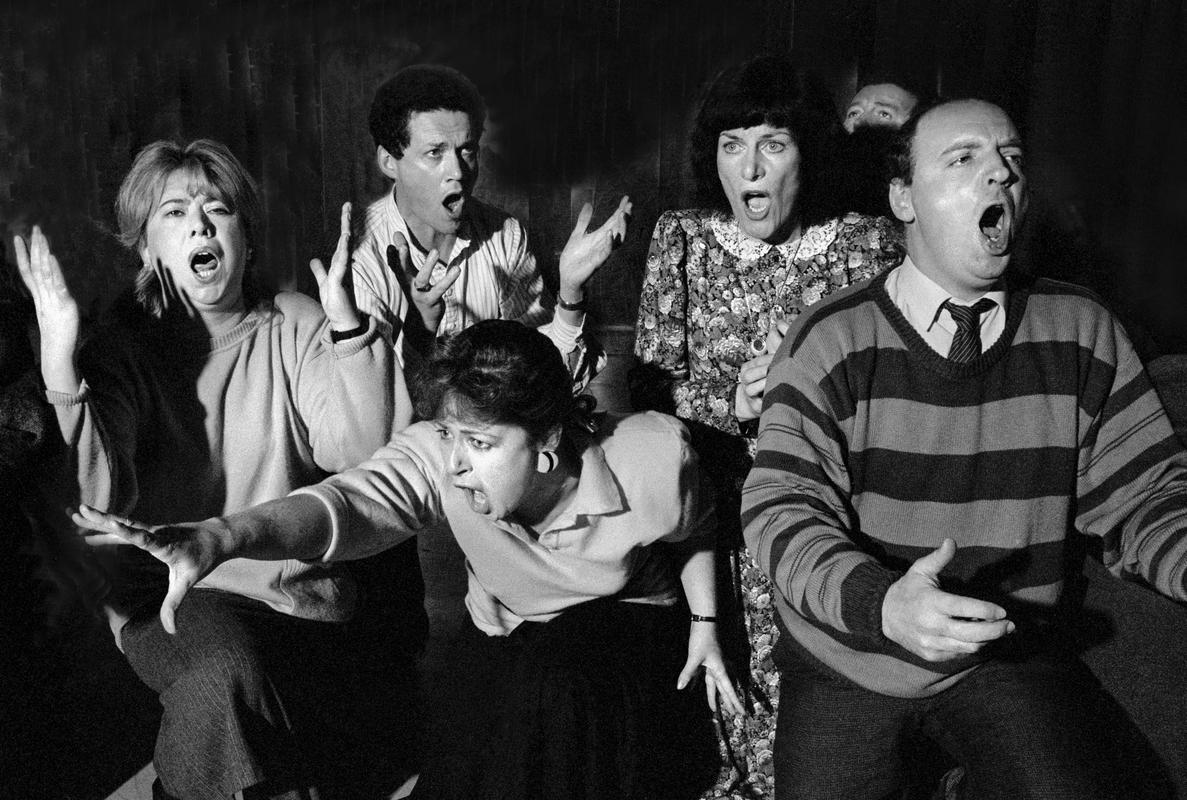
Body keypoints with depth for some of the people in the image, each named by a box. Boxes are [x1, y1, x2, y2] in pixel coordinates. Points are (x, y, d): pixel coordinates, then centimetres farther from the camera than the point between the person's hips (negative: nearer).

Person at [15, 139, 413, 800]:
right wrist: (60, 364, -26)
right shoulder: (123, 349, 1)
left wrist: (346, 322, -21)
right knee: (222, 667, -32)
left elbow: (358, 454, -13)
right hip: (170, 596, 0)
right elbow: (101, 503, -16)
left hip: (304, 596, 1)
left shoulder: (297, 326, 3)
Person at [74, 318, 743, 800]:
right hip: (512, 642, 1)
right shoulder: (437, 458, -25)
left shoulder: (651, 459, -26)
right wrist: (220, 538, -60)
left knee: (556, 688, -27)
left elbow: (696, 534, -2)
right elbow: (351, 501, -44)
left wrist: (705, 624, -8)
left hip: (629, 632, -1)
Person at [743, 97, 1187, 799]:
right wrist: (880, 604, -32)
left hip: (1014, 659, 1)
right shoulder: (831, 340, -8)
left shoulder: (1084, 332, 0)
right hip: (846, 662, 0)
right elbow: (782, 506, -15)